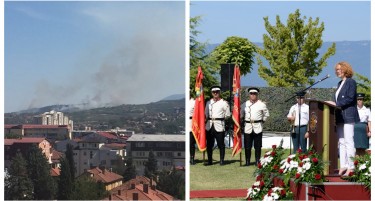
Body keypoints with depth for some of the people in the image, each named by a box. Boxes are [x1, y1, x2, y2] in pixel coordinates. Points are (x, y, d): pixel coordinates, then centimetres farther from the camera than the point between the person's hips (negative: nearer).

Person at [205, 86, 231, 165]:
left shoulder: (224, 103, 0)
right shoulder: (208, 102, 13)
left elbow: (228, 115, 4)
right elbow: (206, 114, 18)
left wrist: (220, 118, 8)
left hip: (219, 126, -4)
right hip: (209, 126, 4)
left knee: (221, 144, -3)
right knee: (209, 144, 5)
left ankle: (222, 160, 4)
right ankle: (209, 160, 12)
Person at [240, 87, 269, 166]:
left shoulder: (261, 104, 4)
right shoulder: (244, 104, 7)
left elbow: (266, 115, 14)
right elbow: (241, 115, 17)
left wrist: (262, 121, 9)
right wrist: (243, 121, 8)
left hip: (258, 128, -1)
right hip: (247, 128, 1)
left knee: (257, 146, 1)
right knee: (247, 146, 1)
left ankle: (257, 161, 8)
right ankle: (247, 162, 8)